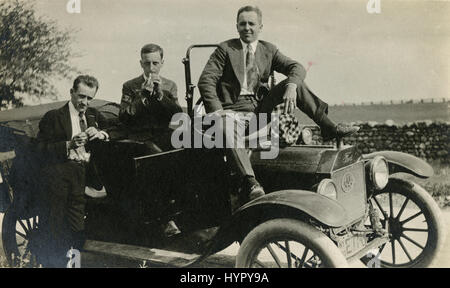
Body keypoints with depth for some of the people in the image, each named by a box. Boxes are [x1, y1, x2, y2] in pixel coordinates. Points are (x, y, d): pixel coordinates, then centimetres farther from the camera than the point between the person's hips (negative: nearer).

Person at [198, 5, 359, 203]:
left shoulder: (268, 50, 13)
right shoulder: (225, 50, 2)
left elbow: (296, 67, 1)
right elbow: (205, 81, -7)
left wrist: (291, 86, -23)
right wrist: (218, 112, -21)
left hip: (261, 107, 4)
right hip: (233, 109, -4)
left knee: (295, 82, -9)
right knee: (228, 131, -39)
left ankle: (328, 127, -9)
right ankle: (250, 184, -49)